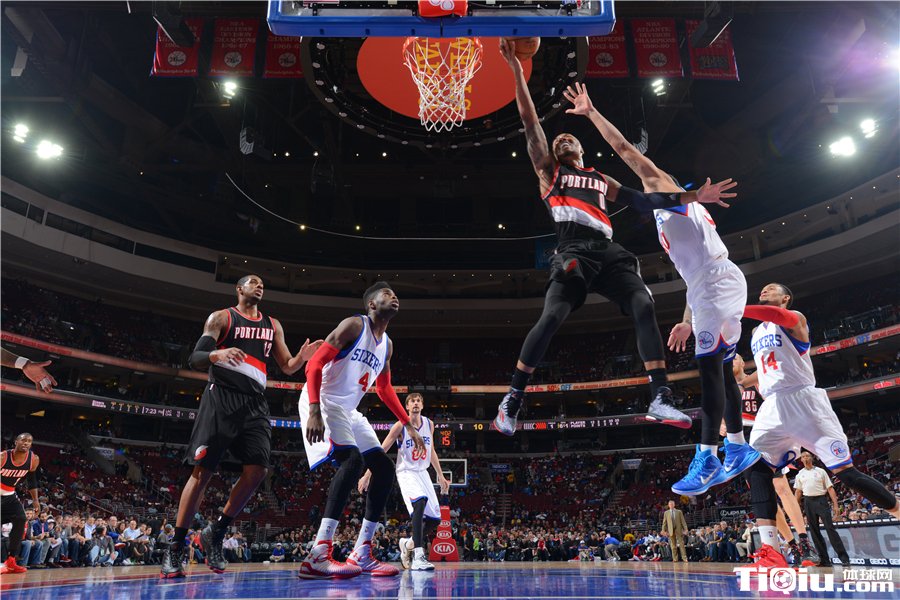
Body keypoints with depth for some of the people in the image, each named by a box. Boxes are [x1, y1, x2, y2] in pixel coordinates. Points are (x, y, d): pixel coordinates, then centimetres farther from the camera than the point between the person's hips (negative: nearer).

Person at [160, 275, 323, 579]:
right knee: (203, 470, -6)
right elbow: (194, 359, -2)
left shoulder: (272, 325, 19)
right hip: (222, 398, -4)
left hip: (255, 403, 4)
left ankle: (215, 534, 9)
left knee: (257, 470, -9)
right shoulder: (221, 317, 5)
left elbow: (287, 367, 17)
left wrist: (303, 356, -5)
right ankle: (175, 549, 5)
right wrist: (216, 353, -25)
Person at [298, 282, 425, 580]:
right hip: (322, 403, -9)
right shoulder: (354, 325, -12)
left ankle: (361, 554, 9)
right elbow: (314, 365, -18)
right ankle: (317, 556, -30)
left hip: (349, 410, 9)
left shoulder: (387, 344, 13)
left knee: (384, 468, 4)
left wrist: (409, 426, 21)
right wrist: (314, 412, -30)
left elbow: (385, 390, 24)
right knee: (352, 459, -30)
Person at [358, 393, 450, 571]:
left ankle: (408, 543, 28)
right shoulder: (400, 426, -12)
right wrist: (367, 475, -15)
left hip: (423, 473, 6)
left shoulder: (429, 424, 4)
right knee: (420, 502, -35)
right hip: (406, 473, -6)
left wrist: (441, 476, 16)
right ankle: (418, 557, -36)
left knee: (435, 518, 2)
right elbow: (381, 451, -11)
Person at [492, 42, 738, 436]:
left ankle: (661, 399, -18)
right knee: (551, 317, -22)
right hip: (573, 252, -4)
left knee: (644, 307, -17)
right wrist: (517, 72, 7)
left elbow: (644, 201, 28)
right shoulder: (548, 170, 23)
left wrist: (693, 197, 19)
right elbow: (531, 125, 14)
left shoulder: (602, 181, 34)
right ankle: (513, 399, -10)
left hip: (608, 251, 4)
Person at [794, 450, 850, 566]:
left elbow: (830, 488, 0)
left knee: (830, 528, -10)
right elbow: (798, 492, 15)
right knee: (814, 530, 4)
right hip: (808, 502, 3)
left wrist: (835, 505, -9)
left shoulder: (820, 471, 4)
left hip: (821, 500, -3)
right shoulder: (800, 474, 11)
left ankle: (844, 557, -8)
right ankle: (824, 558, 10)